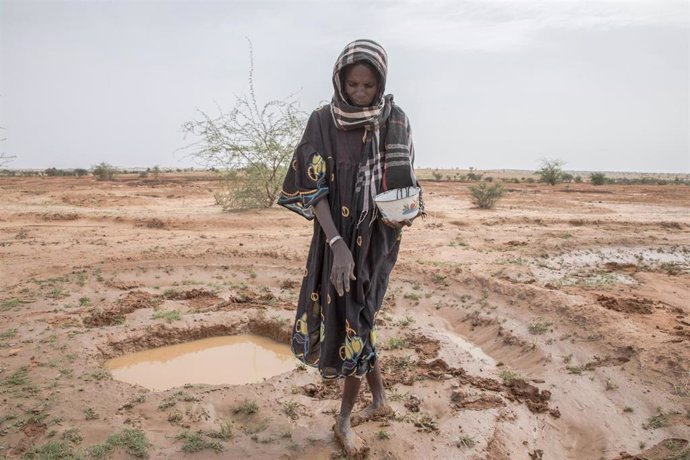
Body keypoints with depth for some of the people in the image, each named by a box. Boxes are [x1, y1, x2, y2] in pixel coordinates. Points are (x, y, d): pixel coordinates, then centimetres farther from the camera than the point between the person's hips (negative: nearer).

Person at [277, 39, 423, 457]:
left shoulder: (395, 121, -4)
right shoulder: (323, 122, -7)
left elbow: (403, 184, 1)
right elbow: (313, 189, -12)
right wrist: (337, 244, -23)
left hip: (377, 238, -1)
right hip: (338, 237, 2)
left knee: (356, 320, 2)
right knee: (356, 317, 11)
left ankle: (345, 420, 21)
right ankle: (380, 400, 34)